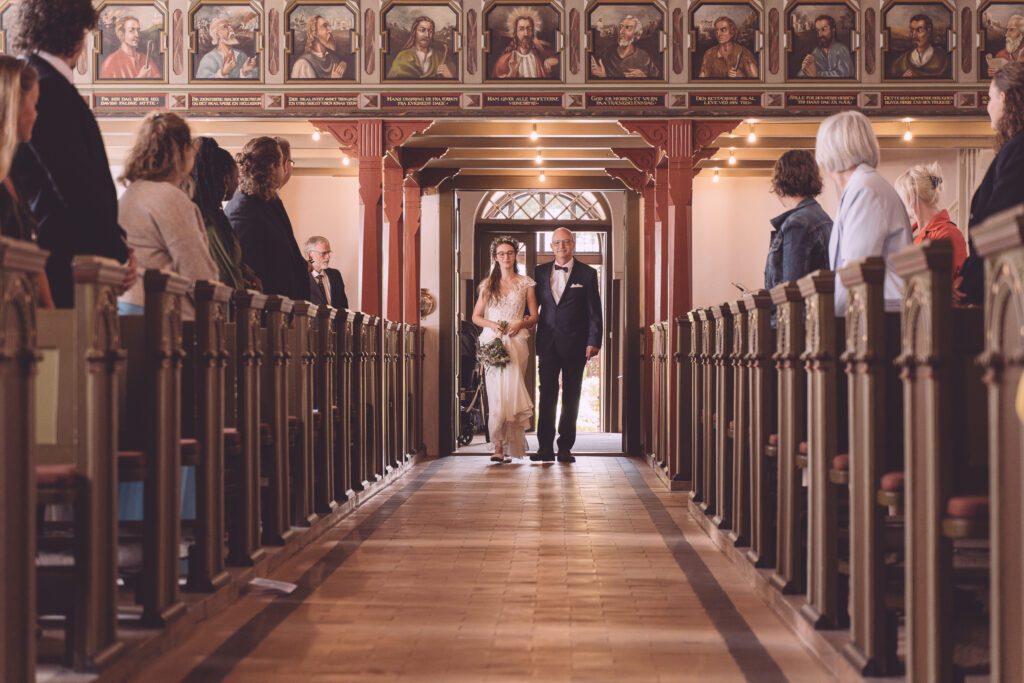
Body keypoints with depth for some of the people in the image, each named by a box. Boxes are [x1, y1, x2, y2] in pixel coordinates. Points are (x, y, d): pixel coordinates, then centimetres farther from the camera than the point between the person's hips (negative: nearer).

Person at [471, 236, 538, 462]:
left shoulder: (525, 283, 9)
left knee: (512, 391, -5)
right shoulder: (487, 285, 12)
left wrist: (521, 324, -10)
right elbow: (476, 316, 12)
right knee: (496, 393, -7)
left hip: (516, 342, -1)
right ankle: (499, 447, -8)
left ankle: (508, 446, 2)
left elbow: (534, 316, 9)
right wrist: (491, 324, -7)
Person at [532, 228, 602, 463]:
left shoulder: (587, 273, 2)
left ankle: (565, 447, 9)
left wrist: (594, 341, -8)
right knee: (547, 395, 0)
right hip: (548, 343, 2)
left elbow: (594, 311, -1)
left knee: (571, 396, 4)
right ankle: (545, 447, 3)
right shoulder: (540, 272, 9)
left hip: (574, 344, -2)